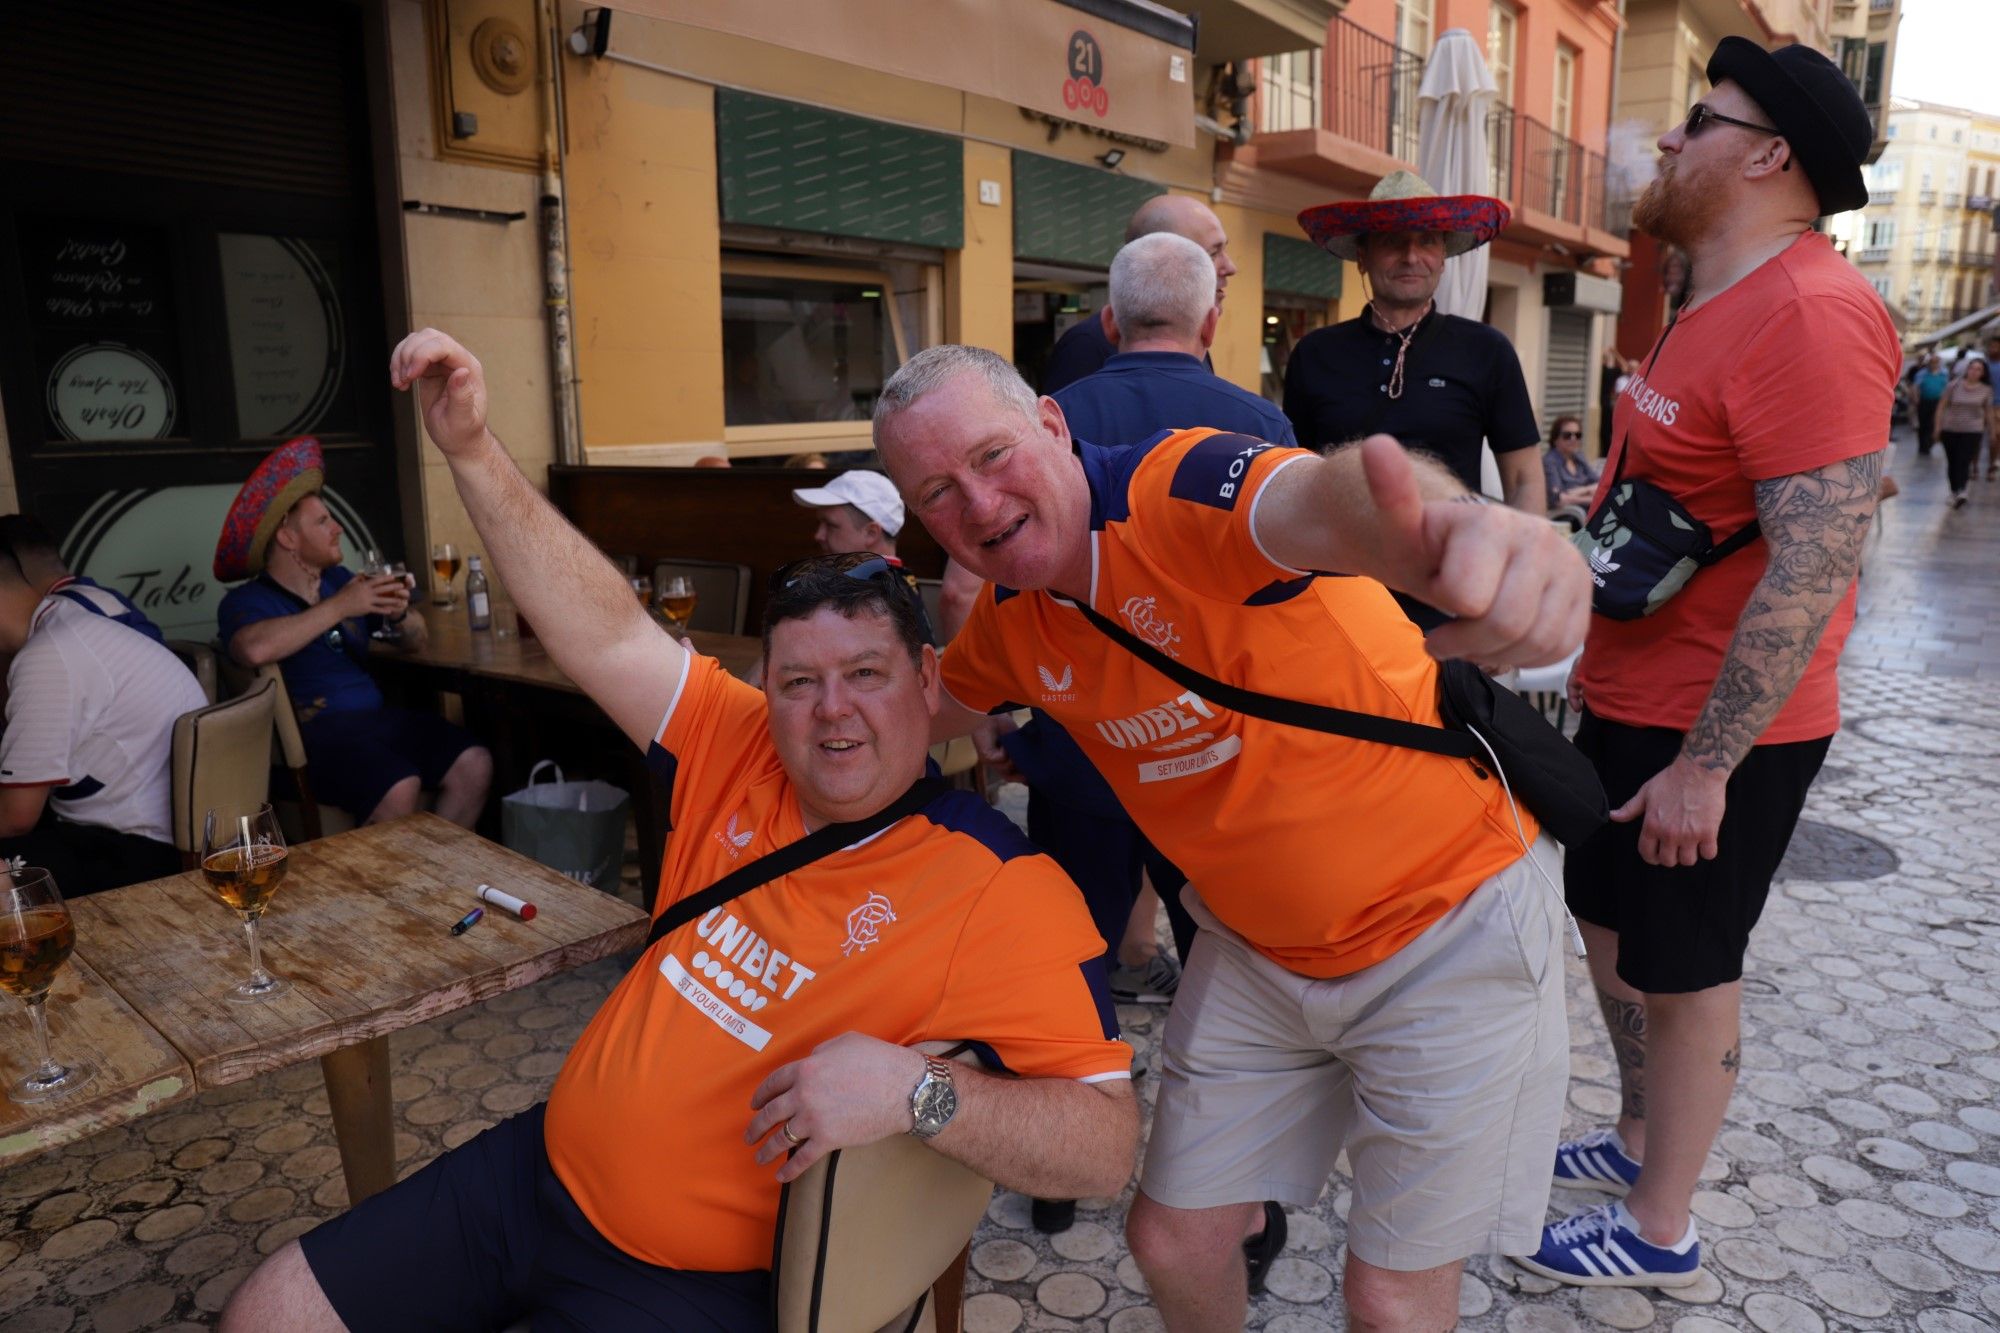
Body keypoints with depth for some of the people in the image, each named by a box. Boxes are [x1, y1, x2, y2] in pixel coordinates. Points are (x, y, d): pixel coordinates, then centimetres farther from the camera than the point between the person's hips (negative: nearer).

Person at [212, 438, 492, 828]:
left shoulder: (339, 579, 19)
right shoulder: (244, 602, 2)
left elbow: (417, 642, 23)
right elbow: (254, 649, -24)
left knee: (474, 764, -20)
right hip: (313, 733, -6)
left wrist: (400, 613, 0)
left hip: (378, 716, 6)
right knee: (398, 789, -34)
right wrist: (339, 607, -16)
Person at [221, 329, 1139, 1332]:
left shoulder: (995, 888, -22)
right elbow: (606, 633, -4)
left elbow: (1107, 1143, -23)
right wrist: (472, 451, -10)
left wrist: (914, 1087, -38)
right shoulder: (737, 752, -4)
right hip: (540, 1167, 6)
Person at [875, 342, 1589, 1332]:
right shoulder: (1012, 621, -3)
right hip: (1253, 947, 6)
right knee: (1172, 1241, 13)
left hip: (1451, 924, -5)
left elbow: (1324, 495, -51)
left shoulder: (1182, 489, -26)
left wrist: (1446, 524, -71)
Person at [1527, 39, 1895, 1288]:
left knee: (1683, 971, 6)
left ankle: (1660, 1228, 27)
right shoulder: (1712, 309, 12)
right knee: (1612, 929, 21)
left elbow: (1817, 560, -26)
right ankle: (1640, 1140, 42)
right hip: (1632, 705, 9)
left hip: (1716, 732, -9)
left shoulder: (1809, 312, -21)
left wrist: (1705, 763, -26)